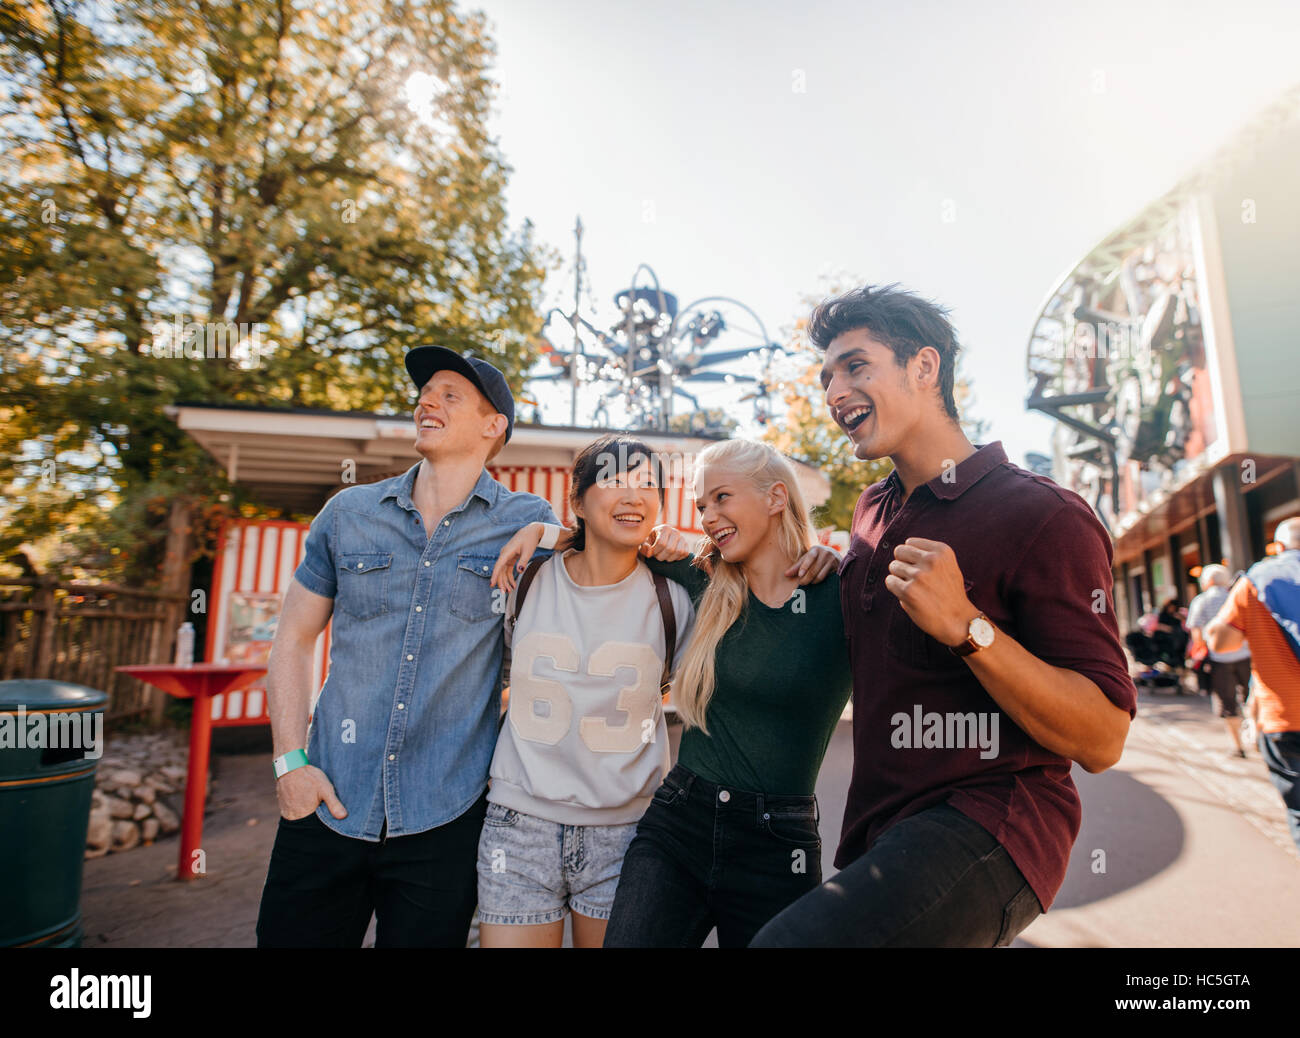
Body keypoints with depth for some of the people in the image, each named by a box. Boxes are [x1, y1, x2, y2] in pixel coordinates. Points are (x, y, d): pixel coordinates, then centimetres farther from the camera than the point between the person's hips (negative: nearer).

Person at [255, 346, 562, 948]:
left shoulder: (528, 525, -3)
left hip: (444, 820, -2)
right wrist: (290, 761, 1)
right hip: (327, 805, 3)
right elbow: (294, 638, 10)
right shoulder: (347, 513, 5)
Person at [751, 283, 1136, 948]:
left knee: (789, 940, -29)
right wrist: (828, 570, 11)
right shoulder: (873, 511, 10)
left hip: (990, 831, -7)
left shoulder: (1044, 517, -13)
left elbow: (1102, 740, -15)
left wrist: (966, 626, -26)